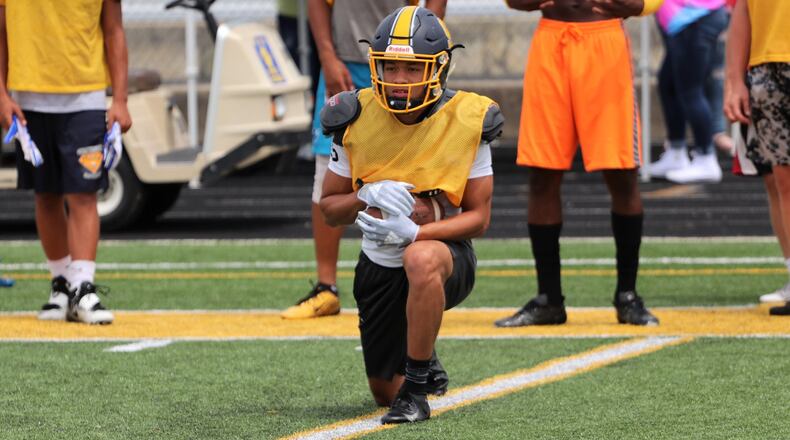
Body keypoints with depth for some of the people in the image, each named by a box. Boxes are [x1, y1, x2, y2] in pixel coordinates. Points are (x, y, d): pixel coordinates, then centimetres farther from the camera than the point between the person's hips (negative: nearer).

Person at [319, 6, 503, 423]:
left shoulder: (468, 121, -15)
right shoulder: (356, 119, -10)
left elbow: (478, 216, -11)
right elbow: (330, 207, -1)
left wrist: (414, 233, -28)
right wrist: (367, 197, -25)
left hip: (446, 252, -4)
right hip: (379, 264, 4)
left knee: (421, 259, -42)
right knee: (385, 394, 10)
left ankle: (416, 390, -27)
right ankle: (422, 356, 48)